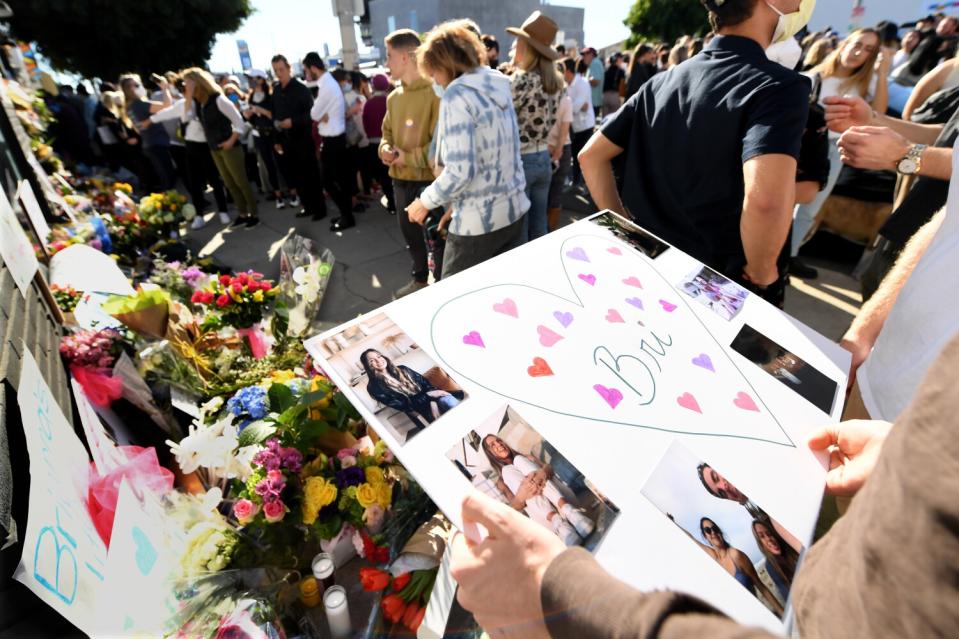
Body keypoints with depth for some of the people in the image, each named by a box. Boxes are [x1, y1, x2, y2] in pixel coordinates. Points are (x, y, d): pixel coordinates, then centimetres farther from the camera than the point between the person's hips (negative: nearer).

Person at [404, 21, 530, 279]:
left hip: (479, 221, -8)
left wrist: (425, 202, -6)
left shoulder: (457, 95, -13)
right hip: (514, 210, 8)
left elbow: (460, 171, -21)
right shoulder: (497, 87, 12)